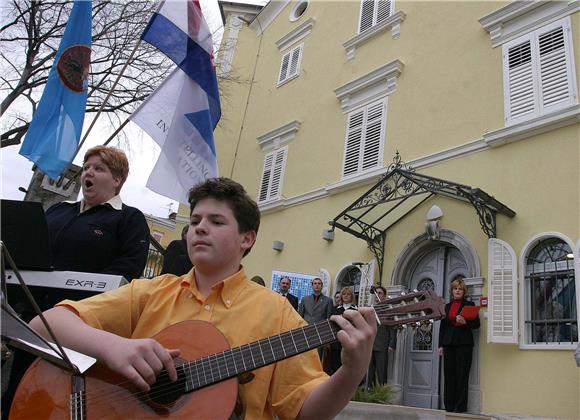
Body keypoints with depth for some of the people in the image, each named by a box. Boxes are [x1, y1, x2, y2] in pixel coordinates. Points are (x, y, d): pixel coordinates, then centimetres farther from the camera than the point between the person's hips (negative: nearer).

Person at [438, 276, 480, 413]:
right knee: (449, 374, 3)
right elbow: (442, 325, 16)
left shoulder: (469, 305, 4)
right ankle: (449, 406, 10)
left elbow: (476, 324, -1)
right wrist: (441, 345, 11)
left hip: (464, 343, -4)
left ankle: (460, 406, 2)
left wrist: (465, 322, -21)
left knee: (462, 375, -4)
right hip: (449, 343, 4)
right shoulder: (447, 306, 16)